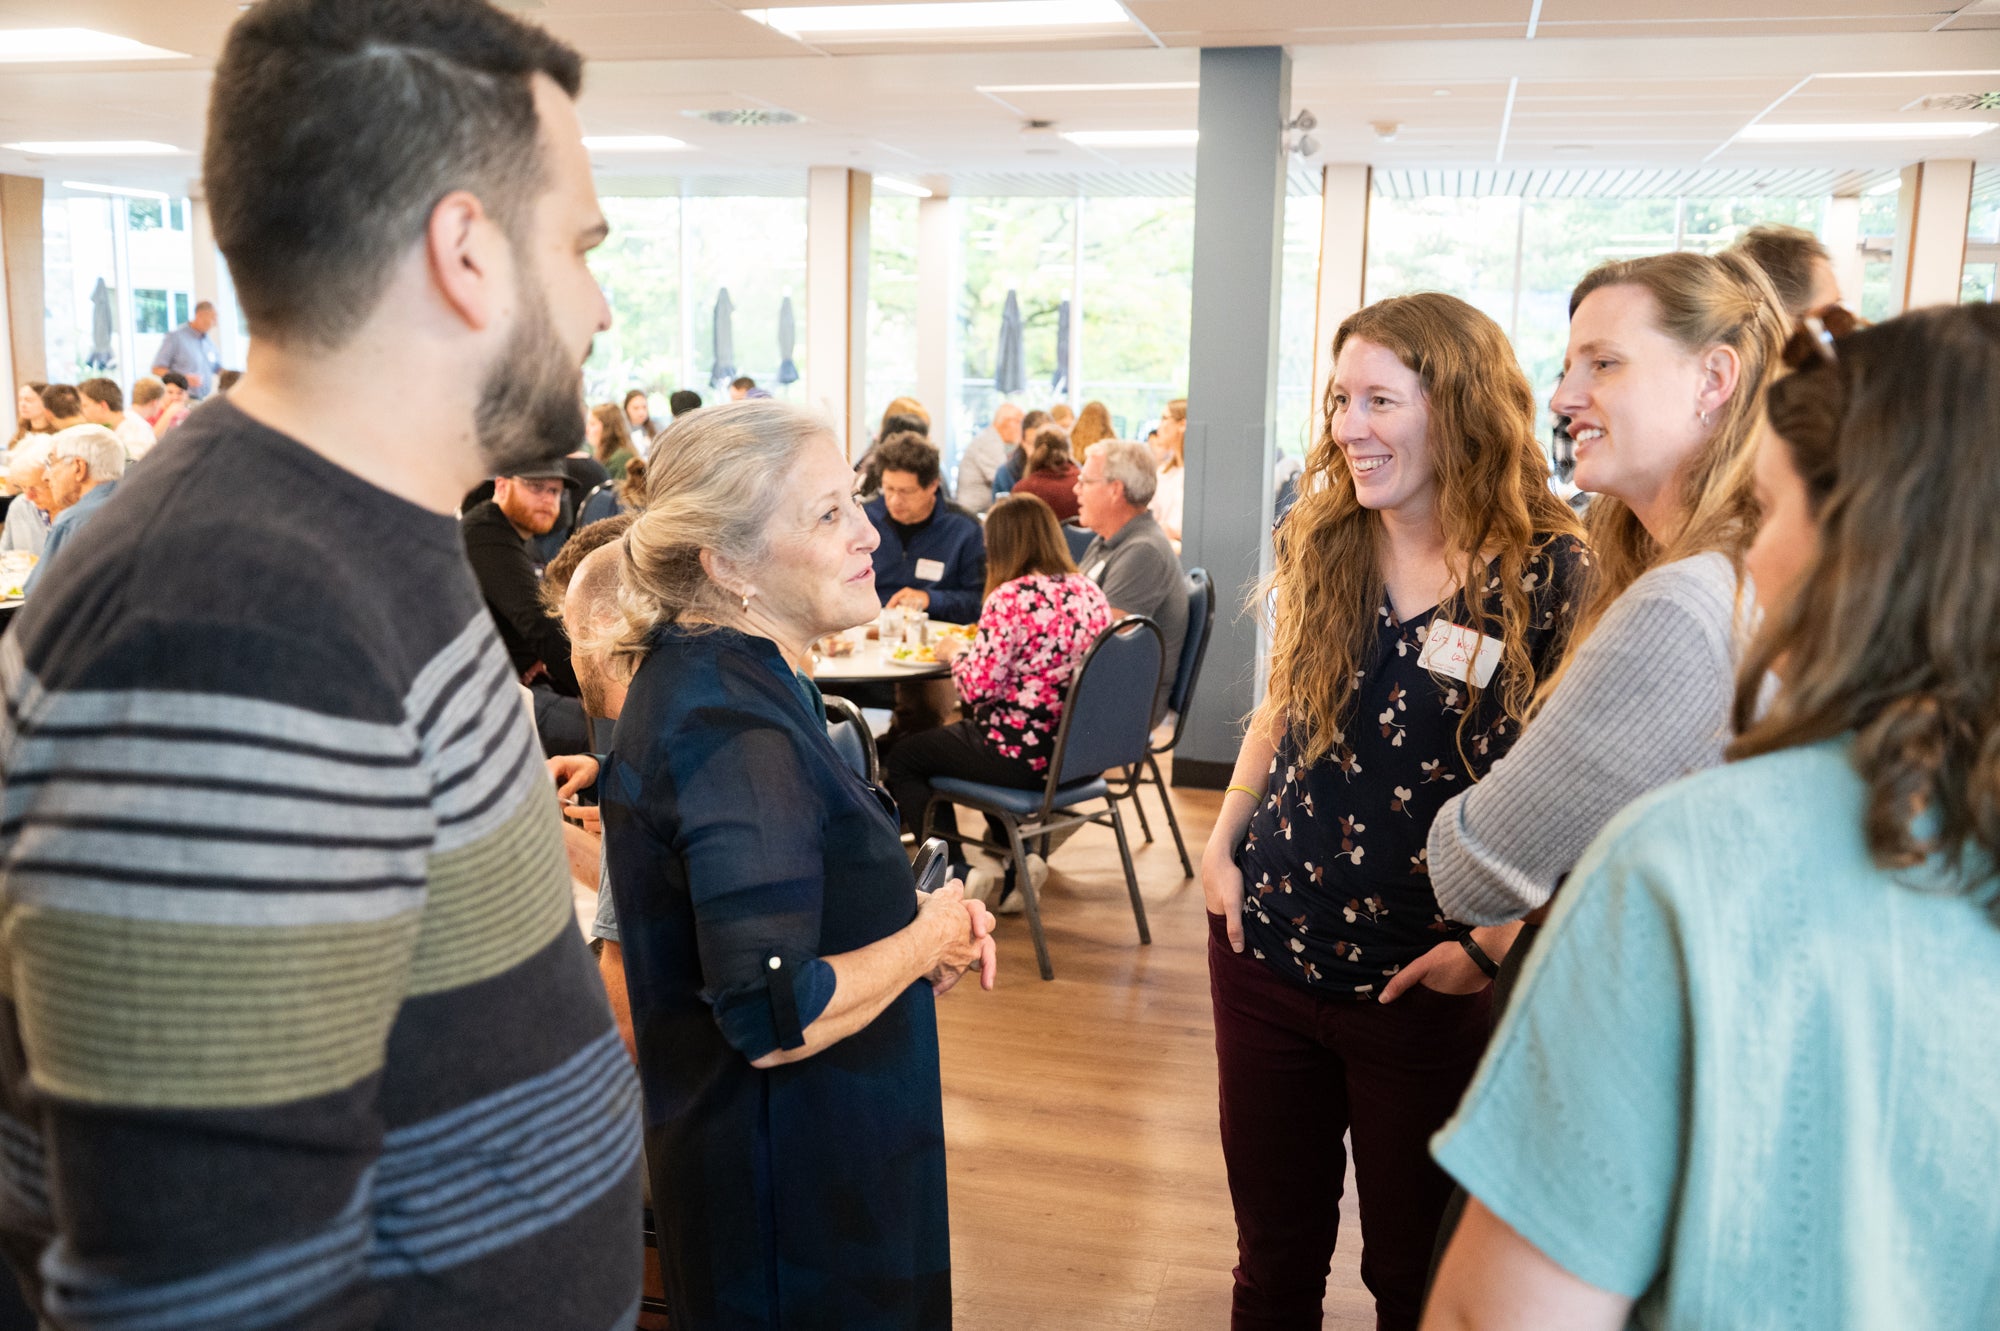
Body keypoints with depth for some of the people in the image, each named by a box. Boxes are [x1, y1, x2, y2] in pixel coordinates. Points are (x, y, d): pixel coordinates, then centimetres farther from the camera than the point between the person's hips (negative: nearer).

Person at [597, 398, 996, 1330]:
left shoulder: (697, 674, 3)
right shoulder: (738, 733, -29)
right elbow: (774, 1020, -33)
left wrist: (913, 918, 3)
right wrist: (926, 940, -16)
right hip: (799, 1190, -9)